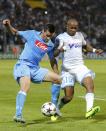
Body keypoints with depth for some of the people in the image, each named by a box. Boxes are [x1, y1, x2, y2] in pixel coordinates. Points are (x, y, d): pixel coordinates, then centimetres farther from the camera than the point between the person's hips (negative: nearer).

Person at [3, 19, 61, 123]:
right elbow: (15, 32, 1)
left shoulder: (50, 45, 9)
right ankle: (18, 115, -36)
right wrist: (8, 25, -18)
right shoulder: (32, 34, -3)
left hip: (35, 69, 6)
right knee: (25, 87, -31)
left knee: (58, 79, 4)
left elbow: (52, 61, 20)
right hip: (23, 65, -6)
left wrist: (56, 74, 18)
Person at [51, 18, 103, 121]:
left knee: (90, 85, -24)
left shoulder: (79, 35, 12)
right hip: (67, 70, -4)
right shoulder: (61, 37, -5)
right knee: (68, 97, -3)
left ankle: (89, 110, -34)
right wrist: (59, 50, -38)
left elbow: (85, 45, 31)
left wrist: (94, 50, 11)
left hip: (80, 67, 4)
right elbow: (54, 54, -15)